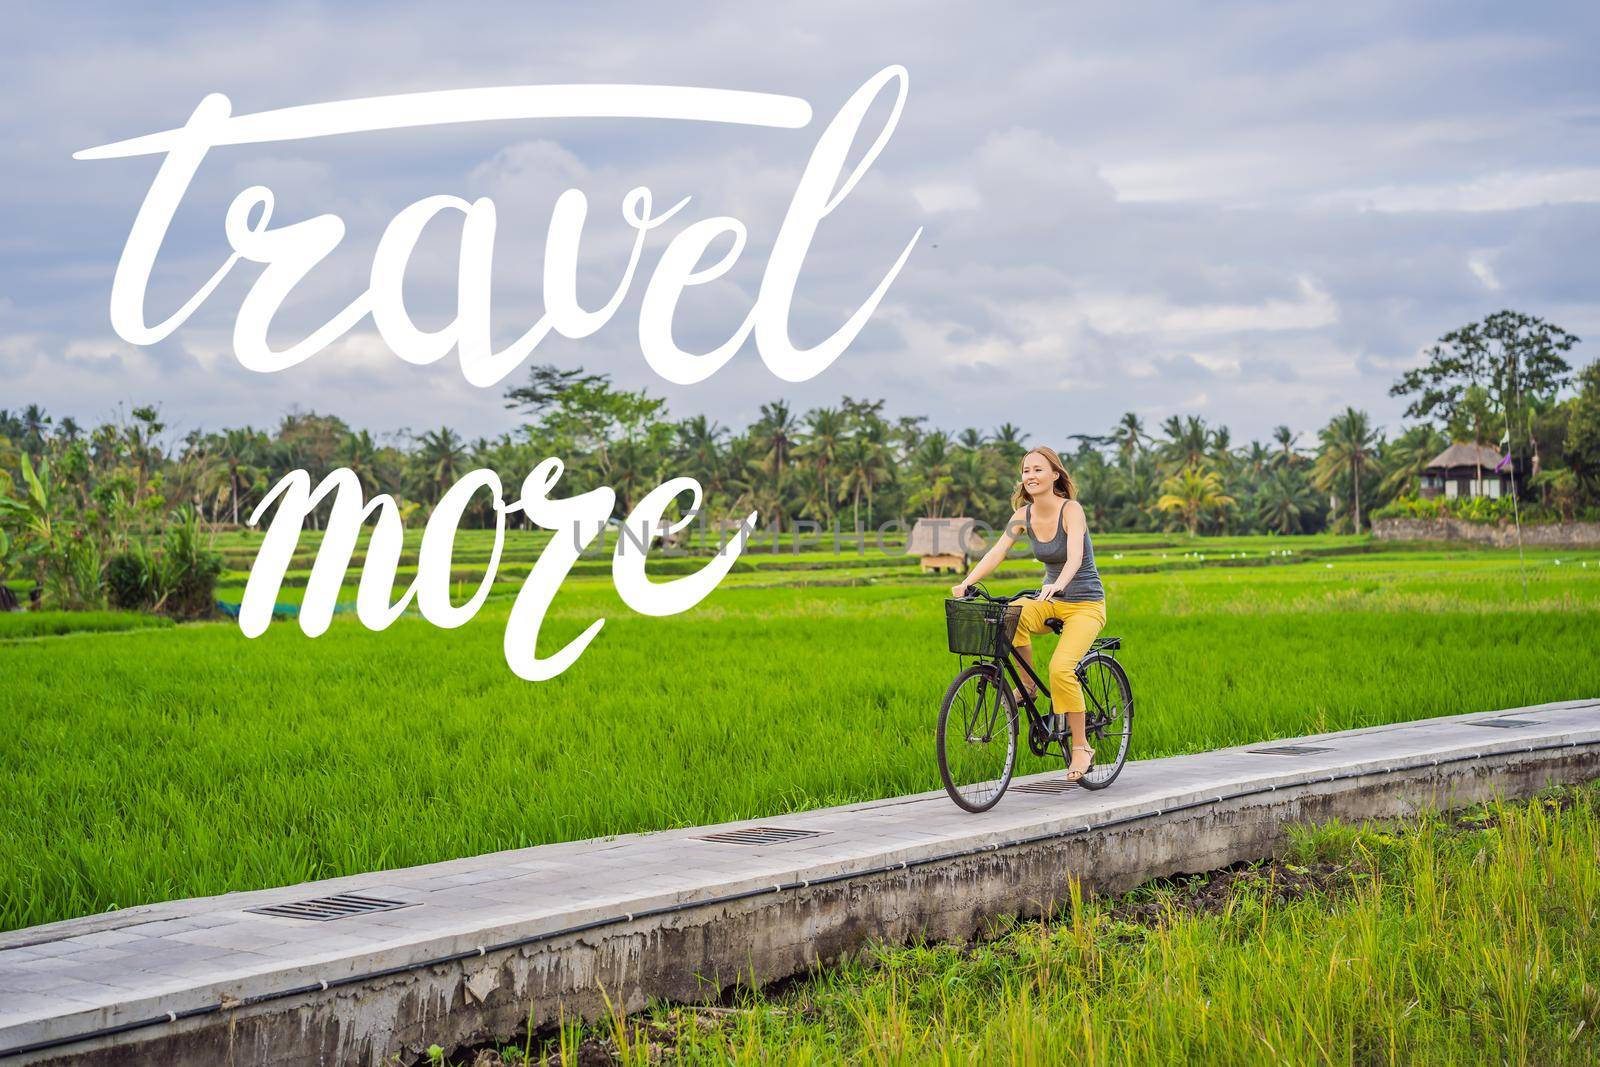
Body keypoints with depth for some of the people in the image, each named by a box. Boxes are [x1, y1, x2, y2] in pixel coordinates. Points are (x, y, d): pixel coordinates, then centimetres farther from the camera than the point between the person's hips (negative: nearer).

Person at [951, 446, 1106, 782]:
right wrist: (967, 583, -26)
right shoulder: (1023, 515, -1)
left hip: (1085, 603, -5)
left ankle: (1081, 747, -11)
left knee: (1061, 668, -27)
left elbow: (1075, 554, -34)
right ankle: (1026, 685, -9)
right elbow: (997, 552, -10)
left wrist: (1059, 584, -54)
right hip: (1052, 601, 5)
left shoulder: (1071, 510, -17)